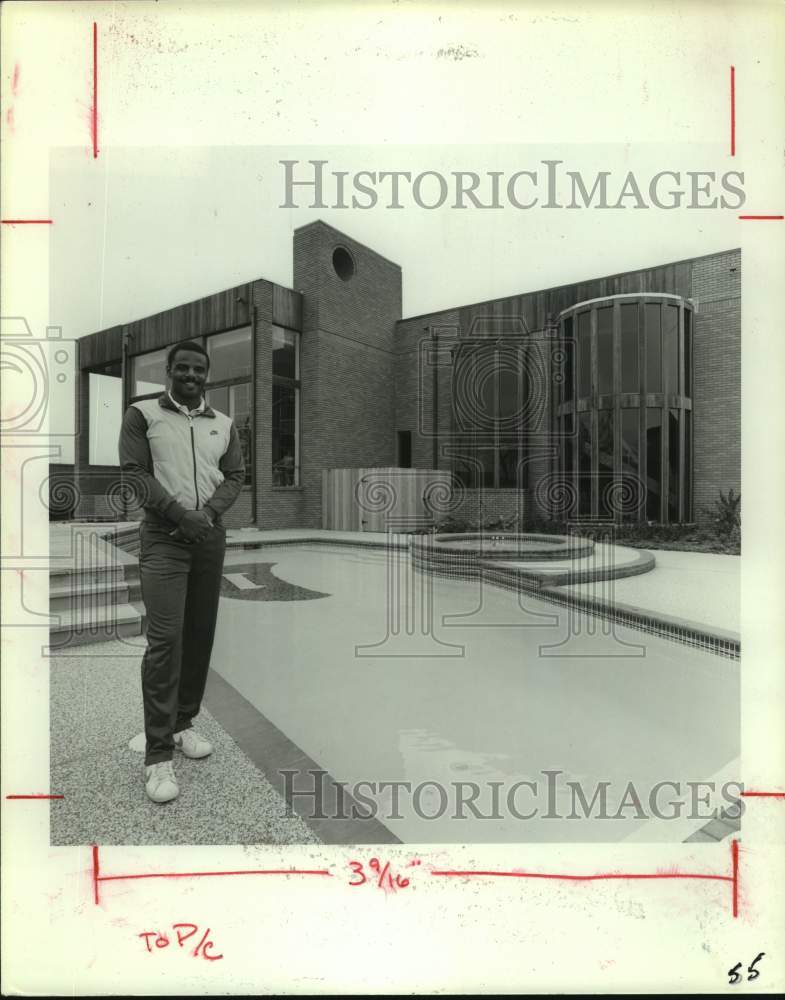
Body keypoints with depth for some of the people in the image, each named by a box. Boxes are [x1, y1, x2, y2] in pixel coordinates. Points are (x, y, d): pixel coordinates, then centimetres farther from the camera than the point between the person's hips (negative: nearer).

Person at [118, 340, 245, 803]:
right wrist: (179, 512, -17)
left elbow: (235, 475, 6)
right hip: (163, 538, -4)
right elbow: (135, 472, -6)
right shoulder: (142, 414, 2)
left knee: (201, 634, 8)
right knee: (165, 639, -11)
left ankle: (183, 724, 24)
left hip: (211, 537, 4)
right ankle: (158, 754, -4)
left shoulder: (224, 423, 12)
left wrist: (209, 510, -12)